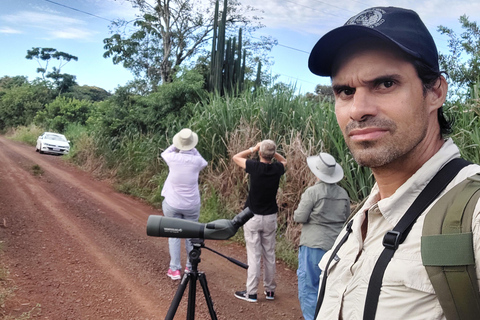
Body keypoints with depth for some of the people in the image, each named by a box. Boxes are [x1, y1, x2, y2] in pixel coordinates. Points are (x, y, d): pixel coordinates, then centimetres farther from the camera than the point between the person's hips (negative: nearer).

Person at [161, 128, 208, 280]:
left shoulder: (173, 158, -13)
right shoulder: (196, 161, -14)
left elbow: (164, 153, 11)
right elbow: (204, 163, 12)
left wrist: (177, 145, 12)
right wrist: (193, 149, 7)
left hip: (172, 204, 0)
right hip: (192, 205, 0)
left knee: (174, 235, 8)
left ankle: (175, 270, 8)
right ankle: (191, 268, 21)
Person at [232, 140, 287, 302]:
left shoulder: (255, 167, -17)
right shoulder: (277, 169, -7)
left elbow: (236, 157, 0)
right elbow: (283, 161, 20)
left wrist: (253, 149, 5)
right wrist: (273, 151, 5)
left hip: (253, 217, -4)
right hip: (270, 217, 4)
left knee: (254, 255, 0)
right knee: (269, 254, 13)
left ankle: (251, 293, 6)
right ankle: (270, 290, 22)